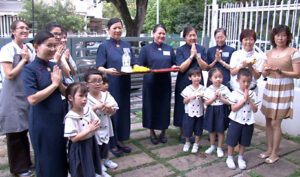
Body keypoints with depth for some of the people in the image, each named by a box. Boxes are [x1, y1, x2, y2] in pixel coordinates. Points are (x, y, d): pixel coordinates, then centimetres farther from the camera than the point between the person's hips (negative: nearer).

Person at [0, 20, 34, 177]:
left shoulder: (29, 49, 7)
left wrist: (27, 59, -6)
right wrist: (23, 60, -13)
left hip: (27, 96, 6)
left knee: (24, 131, 16)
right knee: (15, 134, 5)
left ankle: (26, 162, 31)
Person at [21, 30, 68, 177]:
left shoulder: (54, 66, 6)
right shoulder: (29, 69, -12)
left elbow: (66, 92, 7)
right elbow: (33, 99, -21)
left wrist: (60, 83, -13)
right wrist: (54, 84, -15)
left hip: (60, 118, 6)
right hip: (42, 122, -6)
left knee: (62, 156, 17)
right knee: (47, 160, 9)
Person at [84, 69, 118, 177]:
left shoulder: (106, 95, -4)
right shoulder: (86, 99, -18)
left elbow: (113, 112, 0)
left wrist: (109, 108, -21)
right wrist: (96, 108, -30)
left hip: (105, 127, 5)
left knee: (106, 145, 25)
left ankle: (105, 160, 52)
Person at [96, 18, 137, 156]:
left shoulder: (127, 45, 12)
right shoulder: (104, 46, -3)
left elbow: (133, 64, 15)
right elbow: (99, 67, -9)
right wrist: (107, 70, -30)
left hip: (124, 85, 5)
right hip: (111, 85, -5)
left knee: (124, 111, 11)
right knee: (112, 112, 0)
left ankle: (120, 140, 26)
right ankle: (112, 143, 14)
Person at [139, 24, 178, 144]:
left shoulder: (169, 49, 12)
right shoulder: (146, 48, 3)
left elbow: (174, 64, 15)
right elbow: (140, 66, 0)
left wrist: (174, 67, -8)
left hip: (165, 83, 2)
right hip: (151, 83, -2)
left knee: (164, 106, 6)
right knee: (151, 106, 4)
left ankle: (163, 132, 22)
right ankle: (152, 132, 21)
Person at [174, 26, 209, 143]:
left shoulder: (201, 49, 6)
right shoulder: (180, 50, -2)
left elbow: (205, 67, -2)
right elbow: (181, 68, -11)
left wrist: (197, 55, -12)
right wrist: (191, 55, -14)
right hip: (184, 83, -2)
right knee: (183, 107, 3)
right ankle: (182, 134, 18)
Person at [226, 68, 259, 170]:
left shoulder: (252, 94, -1)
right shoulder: (235, 94, -10)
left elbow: (255, 110, -5)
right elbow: (233, 108, -16)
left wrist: (249, 99, -18)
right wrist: (244, 100, -20)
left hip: (248, 122, 3)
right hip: (236, 121, -3)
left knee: (243, 142, 15)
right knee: (232, 141, 7)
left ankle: (240, 158, 32)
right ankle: (230, 158, 25)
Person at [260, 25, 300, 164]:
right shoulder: (269, 53, 10)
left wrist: (281, 71, -21)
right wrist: (266, 70, -9)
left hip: (284, 90, -5)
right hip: (269, 88, 5)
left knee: (275, 123, -3)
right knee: (268, 121, 10)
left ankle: (275, 154, 12)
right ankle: (269, 149, 25)